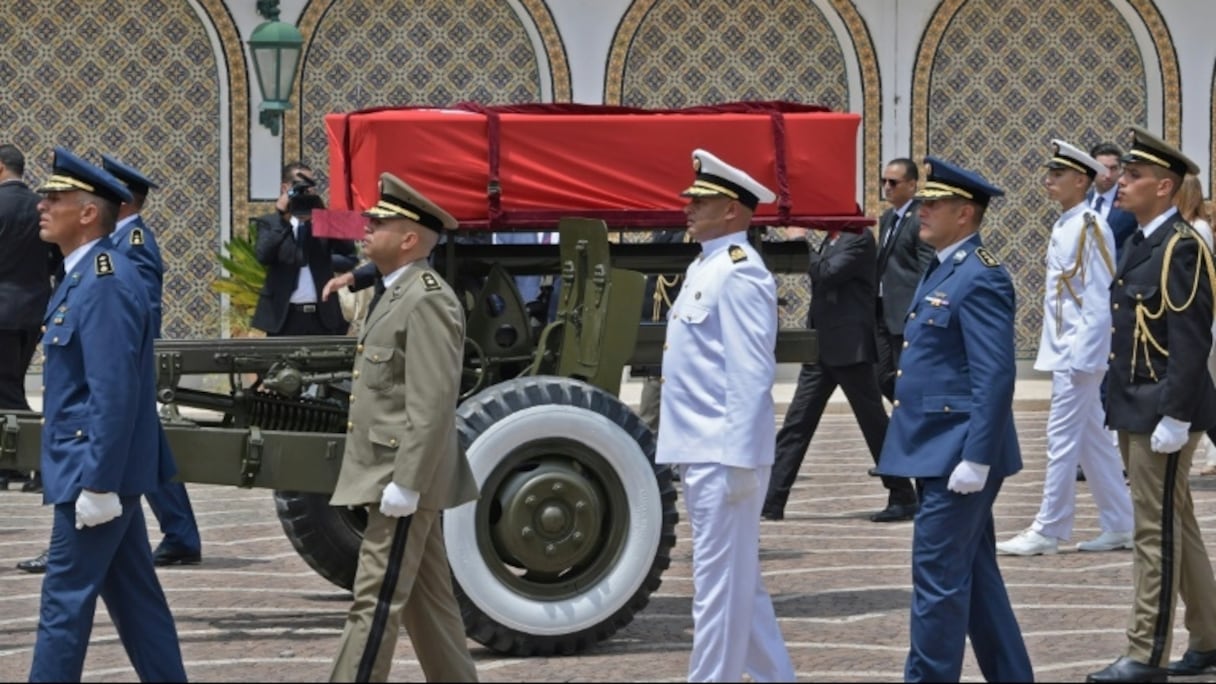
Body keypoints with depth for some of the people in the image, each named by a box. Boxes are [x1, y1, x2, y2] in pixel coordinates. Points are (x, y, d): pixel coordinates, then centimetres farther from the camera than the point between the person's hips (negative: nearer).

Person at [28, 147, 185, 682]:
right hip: (106, 471, 10)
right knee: (135, 597, 13)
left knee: (65, 602, -5)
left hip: (94, 472, -10)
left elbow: (114, 393, -24)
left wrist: (97, 483, -24)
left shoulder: (105, 284, -19)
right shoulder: (84, 276, 13)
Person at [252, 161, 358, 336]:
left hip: (323, 316, 2)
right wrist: (282, 217, -16)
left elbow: (349, 257, -3)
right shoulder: (269, 223, 6)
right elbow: (263, 256, -13)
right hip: (284, 316, -2)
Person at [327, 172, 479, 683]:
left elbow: (432, 402, -23)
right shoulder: (394, 295, 17)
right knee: (427, 601, 14)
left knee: (376, 602, -10)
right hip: (387, 473, 11)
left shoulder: (428, 300, -16)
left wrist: (405, 483, -25)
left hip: (403, 477, -11)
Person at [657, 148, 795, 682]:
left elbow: (751, 374, -20)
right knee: (737, 580, 16)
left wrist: (738, 460, -23)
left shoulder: (739, 274, -15)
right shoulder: (704, 267, 15)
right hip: (700, 453, 10)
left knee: (720, 582, -5)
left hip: (723, 457, -10)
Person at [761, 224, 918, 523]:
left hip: (849, 347, -9)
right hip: (822, 347, 9)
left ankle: (903, 498, 10)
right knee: (796, 424, 4)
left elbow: (828, 274, -21)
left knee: (874, 423, 0)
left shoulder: (860, 239, -11)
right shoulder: (831, 239, 15)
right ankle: (771, 501, 4)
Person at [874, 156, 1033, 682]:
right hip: (938, 451, 10)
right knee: (975, 575, 15)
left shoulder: (980, 280, -16)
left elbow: (996, 377, -21)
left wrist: (975, 459, -24)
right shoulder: (942, 271, 15)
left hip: (957, 455, -10)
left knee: (939, 578, -6)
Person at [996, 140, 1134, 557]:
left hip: (1079, 352, -10)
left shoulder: (1089, 227, -14)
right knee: (1092, 440, 12)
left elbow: (1101, 299, -18)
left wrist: (1081, 356, -21)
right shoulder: (1065, 226, 13)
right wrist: (1072, 355, 17)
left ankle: (1048, 532, -1)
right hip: (1066, 352, 10)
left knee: (1063, 440, -5)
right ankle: (1119, 526, 18)